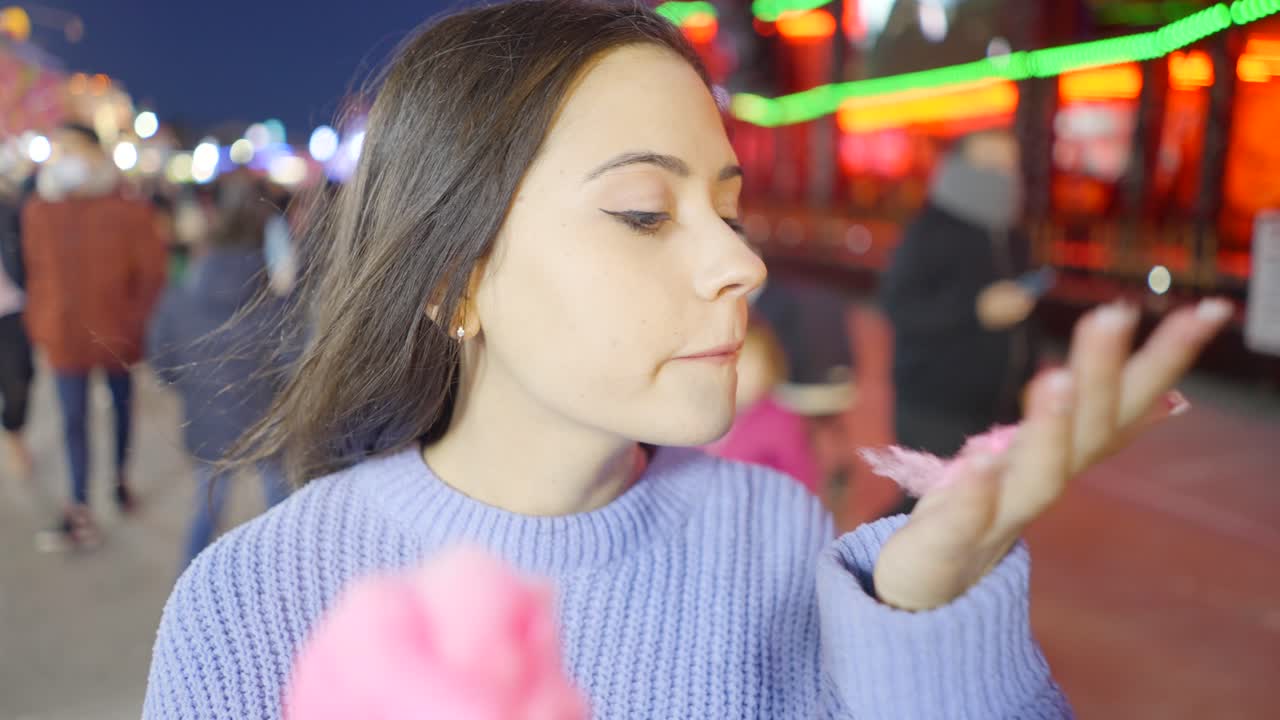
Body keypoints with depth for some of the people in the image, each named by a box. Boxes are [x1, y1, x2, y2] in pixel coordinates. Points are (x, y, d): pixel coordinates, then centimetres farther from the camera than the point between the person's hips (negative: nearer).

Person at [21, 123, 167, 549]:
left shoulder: (127, 210, -7)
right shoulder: (38, 211, 1)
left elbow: (151, 270, -6)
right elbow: (36, 271, 5)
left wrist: (136, 322, -11)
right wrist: (37, 323, -1)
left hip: (114, 333, -1)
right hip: (64, 335, 1)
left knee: (122, 406, 17)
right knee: (74, 420, 1)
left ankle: (121, 479, 37)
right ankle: (80, 511, 6)